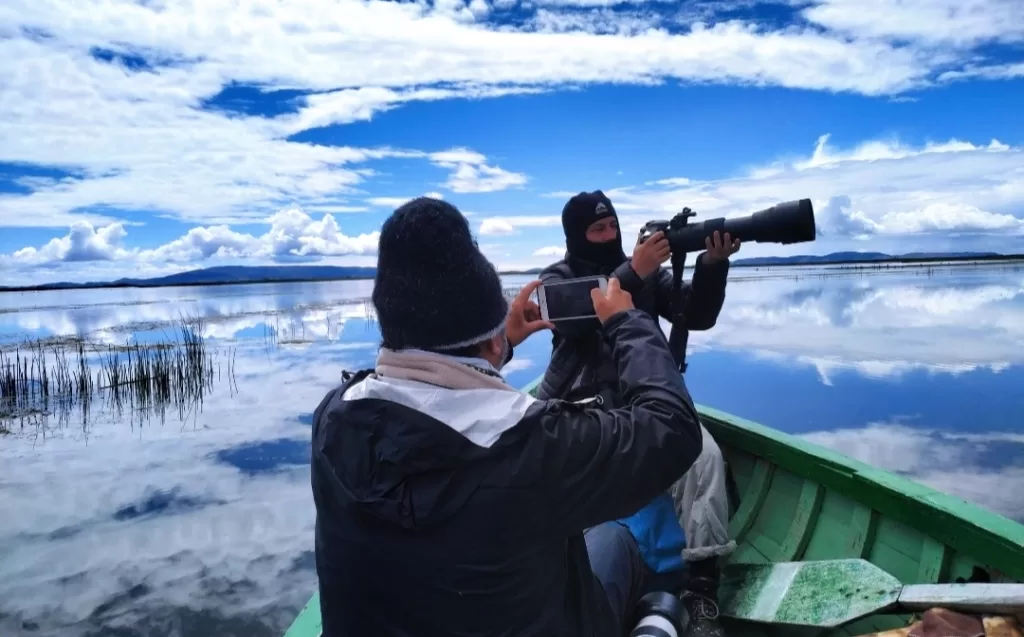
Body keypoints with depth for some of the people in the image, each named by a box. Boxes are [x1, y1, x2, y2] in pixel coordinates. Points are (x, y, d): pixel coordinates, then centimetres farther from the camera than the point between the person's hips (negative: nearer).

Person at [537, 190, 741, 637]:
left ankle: (700, 589, -19)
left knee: (704, 453, -25)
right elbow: (573, 318, -18)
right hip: (575, 408, -1)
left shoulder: (647, 271, 11)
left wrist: (712, 264, -18)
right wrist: (632, 273, -27)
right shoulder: (556, 278, 4)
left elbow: (696, 316, -1)